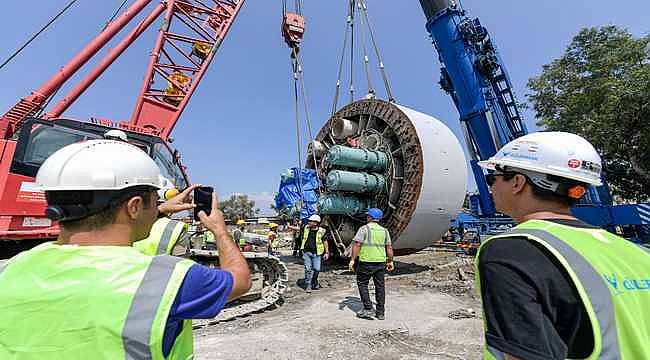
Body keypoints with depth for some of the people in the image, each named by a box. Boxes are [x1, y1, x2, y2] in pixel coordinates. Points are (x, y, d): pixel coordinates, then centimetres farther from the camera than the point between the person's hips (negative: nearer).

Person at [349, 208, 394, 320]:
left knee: (362, 284, 10)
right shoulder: (384, 230, 9)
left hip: (366, 262, -5)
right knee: (380, 286, 12)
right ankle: (381, 313, 18)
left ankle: (368, 309, 6)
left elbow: (357, 245, -12)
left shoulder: (364, 229, -7)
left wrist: (352, 260, -10)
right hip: (381, 262, 5)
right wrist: (390, 261, 18)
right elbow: (389, 247, 10)